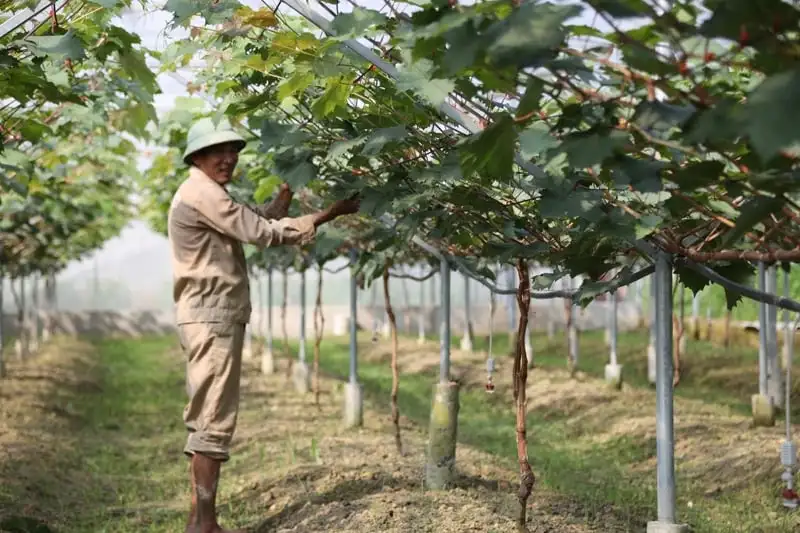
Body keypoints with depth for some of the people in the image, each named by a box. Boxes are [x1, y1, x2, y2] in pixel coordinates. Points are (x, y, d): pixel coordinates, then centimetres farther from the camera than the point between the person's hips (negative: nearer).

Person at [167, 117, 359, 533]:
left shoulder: (206, 194, 21)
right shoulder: (202, 192, -12)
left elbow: (261, 219, 19)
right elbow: (262, 233, -16)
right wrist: (329, 214, -14)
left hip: (211, 317, 11)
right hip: (212, 317, -11)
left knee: (207, 419, 10)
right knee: (215, 419, -11)